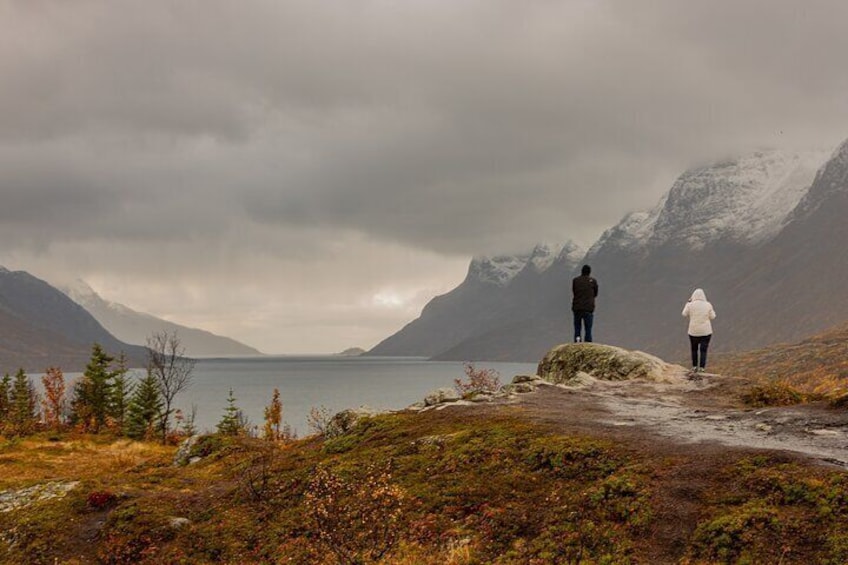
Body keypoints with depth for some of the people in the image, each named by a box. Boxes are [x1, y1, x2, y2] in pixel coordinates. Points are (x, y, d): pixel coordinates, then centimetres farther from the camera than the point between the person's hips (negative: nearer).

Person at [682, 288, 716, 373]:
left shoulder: (690, 305, -9)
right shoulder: (707, 305, -7)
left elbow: (684, 314, 6)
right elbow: (712, 317, 1)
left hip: (693, 331, 0)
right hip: (706, 331, 0)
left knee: (694, 349, 18)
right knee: (703, 350, 5)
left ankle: (694, 367, 22)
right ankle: (701, 368, 1)